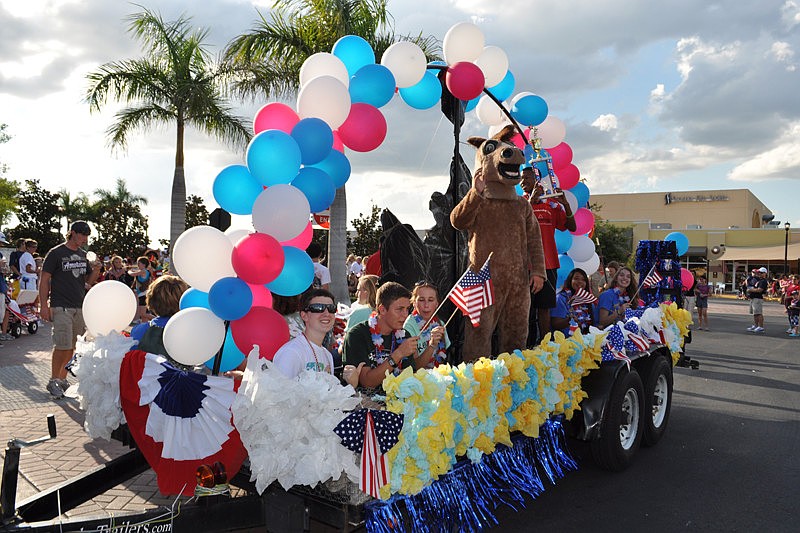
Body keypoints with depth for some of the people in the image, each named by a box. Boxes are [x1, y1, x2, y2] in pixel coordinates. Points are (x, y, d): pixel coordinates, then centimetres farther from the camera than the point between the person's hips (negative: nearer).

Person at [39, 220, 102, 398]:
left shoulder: (83, 255, 13)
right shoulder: (56, 253, -4)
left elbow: (89, 280, 19)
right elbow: (44, 280, -5)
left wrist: (95, 270, -3)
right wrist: (44, 306, -11)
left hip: (80, 307, 6)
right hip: (61, 307, -6)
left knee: (71, 345, 8)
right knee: (63, 345, -9)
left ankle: (62, 379, 19)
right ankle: (53, 381, 5)